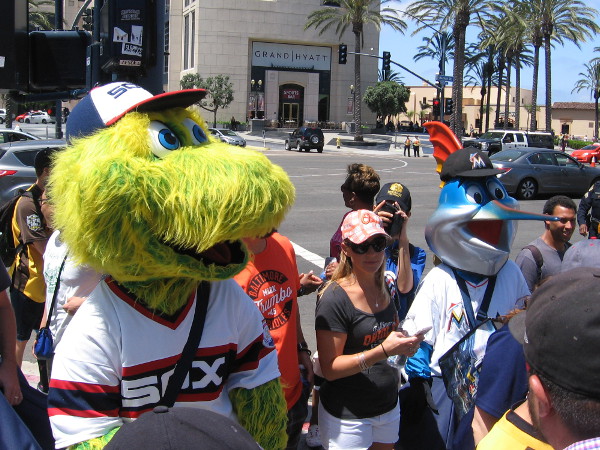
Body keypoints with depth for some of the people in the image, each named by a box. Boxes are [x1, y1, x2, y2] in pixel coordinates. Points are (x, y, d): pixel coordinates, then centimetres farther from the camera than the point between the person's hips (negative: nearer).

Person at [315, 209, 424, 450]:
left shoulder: (386, 288, 2)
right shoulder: (335, 299, -20)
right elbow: (330, 368, -21)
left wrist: (407, 344, -4)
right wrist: (383, 350, -29)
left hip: (388, 407, 7)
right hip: (347, 417, -7)